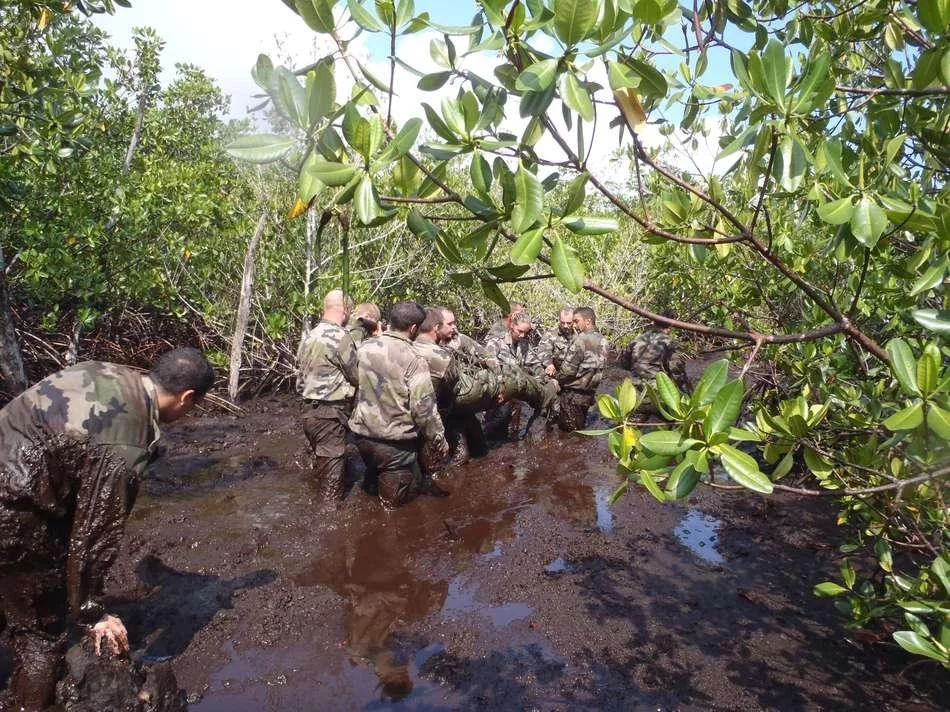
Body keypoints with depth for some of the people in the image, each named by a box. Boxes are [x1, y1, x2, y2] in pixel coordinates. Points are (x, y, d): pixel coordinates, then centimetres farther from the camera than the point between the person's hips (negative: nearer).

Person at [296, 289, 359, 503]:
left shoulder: (309, 336, 11)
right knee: (333, 472, -1)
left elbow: (300, 376, 16)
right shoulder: (340, 336, -17)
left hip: (311, 411, 9)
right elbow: (357, 376, -9)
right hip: (330, 415, -9)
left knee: (321, 466, 21)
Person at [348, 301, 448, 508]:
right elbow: (424, 408, -18)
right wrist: (440, 440, -6)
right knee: (395, 503, 11)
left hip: (362, 433, 6)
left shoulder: (365, 347, -2)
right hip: (395, 442, -6)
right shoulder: (413, 359, -19)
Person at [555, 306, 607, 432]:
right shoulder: (603, 341, 4)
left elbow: (568, 369, -20)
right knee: (580, 430, 19)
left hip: (573, 394, -8)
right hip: (589, 394, 8)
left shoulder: (580, 340, -20)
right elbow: (599, 369, 8)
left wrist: (558, 380, -2)